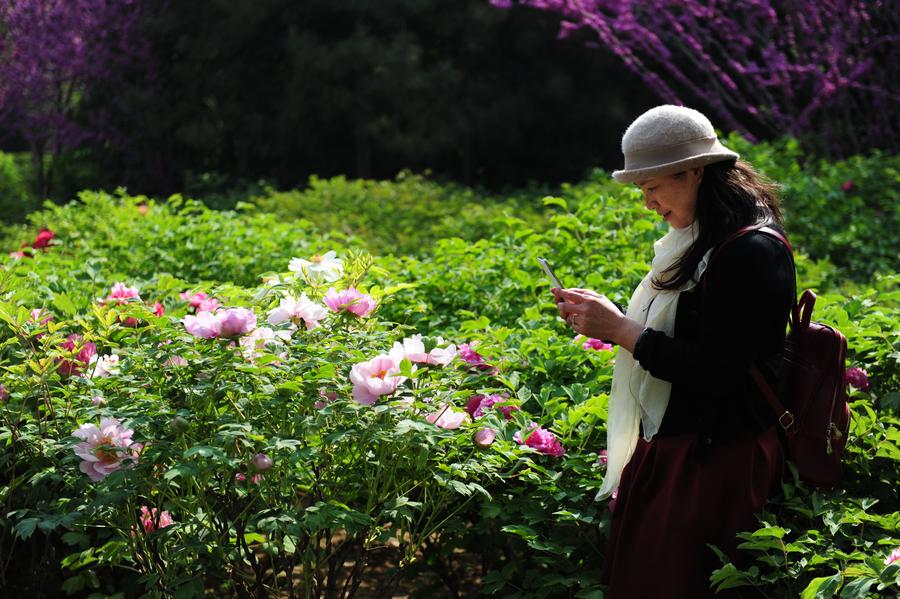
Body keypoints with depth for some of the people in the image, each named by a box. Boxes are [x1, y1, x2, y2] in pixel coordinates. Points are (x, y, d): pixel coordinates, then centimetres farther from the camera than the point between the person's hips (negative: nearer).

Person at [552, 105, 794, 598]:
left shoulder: (753, 252, -19)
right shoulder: (702, 241, 11)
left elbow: (716, 372, -23)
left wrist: (622, 330, -17)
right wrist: (605, 316, 5)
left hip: (713, 461, -9)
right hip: (668, 447, 9)